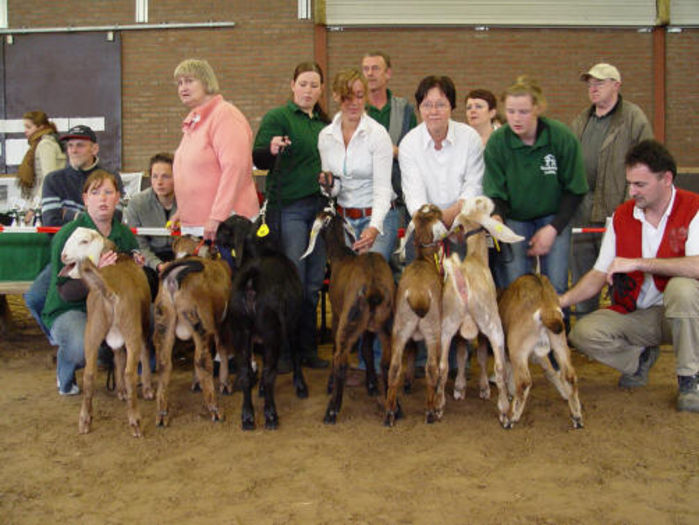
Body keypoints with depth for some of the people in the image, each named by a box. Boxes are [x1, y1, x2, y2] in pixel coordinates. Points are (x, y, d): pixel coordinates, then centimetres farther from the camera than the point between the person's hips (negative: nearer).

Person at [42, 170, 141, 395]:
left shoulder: (124, 233, 4)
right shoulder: (67, 235, -13)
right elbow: (65, 291, -17)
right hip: (69, 310, -5)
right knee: (82, 345, -38)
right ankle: (65, 377, 3)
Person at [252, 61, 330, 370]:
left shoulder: (325, 124, 17)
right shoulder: (277, 118, -1)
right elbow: (258, 159, -10)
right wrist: (272, 149, -31)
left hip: (319, 206, 6)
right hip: (289, 208, -6)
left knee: (314, 283, 7)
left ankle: (308, 347, 16)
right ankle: (282, 351, 1)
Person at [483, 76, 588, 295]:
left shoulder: (562, 137, -15)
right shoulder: (496, 142, -13)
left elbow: (574, 190, -5)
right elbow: (495, 193, -8)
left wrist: (553, 228, -11)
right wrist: (496, 217, -30)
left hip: (555, 216, 0)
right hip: (514, 217, 0)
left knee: (555, 286, -7)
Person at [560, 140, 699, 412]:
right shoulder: (621, 216, 3)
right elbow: (600, 274, 4)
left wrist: (638, 263, -26)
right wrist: (562, 300, -12)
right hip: (635, 315, 4)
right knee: (582, 333, -19)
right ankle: (640, 357, 12)